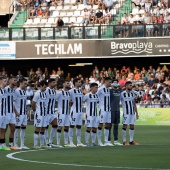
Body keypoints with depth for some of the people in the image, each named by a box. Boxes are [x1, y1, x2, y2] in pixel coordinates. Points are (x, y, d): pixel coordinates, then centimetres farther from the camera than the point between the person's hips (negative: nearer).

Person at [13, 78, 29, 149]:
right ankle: (15, 145, 1)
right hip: (18, 113, -8)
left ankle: (22, 145, 12)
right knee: (17, 128, -4)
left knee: (23, 128, 8)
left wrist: (25, 110, 14)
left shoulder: (24, 92, 14)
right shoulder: (16, 91, -12)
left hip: (24, 113, 8)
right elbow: (13, 102, -15)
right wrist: (16, 112, -19)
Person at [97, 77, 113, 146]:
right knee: (101, 124, -3)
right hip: (102, 109, -7)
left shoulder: (109, 90, 11)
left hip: (108, 109, 7)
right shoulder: (101, 89, -11)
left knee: (107, 125, 6)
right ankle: (99, 141, 3)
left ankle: (106, 141, 9)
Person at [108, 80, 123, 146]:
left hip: (117, 110, 7)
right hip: (111, 110, -7)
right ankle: (108, 140, -1)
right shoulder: (110, 91, -7)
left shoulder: (119, 90, 13)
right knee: (110, 125, -4)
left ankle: (116, 140, 17)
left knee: (116, 125, 11)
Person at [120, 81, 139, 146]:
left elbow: (134, 104, 15)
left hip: (132, 113, 6)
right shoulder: (122, 94, -9)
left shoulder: (132, 93, 9)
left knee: (132, 126, 8)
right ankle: (124, 141, 2)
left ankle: (131, 140, 14)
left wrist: (136, 113, 13)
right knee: (125, 126, -3)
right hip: (126, 113, -6)